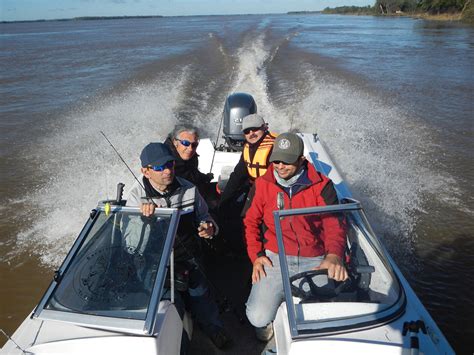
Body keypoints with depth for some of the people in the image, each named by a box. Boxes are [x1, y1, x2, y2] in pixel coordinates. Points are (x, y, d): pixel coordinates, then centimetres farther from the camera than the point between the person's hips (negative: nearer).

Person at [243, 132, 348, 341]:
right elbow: (251, 222, 13)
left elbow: (334, 224, -8)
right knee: (258, 318, -17)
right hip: (274, 259, 0)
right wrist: (256, 256, 0)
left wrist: (333, 256, -29)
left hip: (314, 261, 0)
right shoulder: (263, 184, 4)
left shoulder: (321, 186, -1)